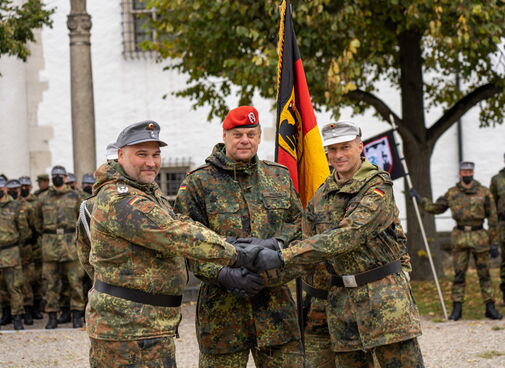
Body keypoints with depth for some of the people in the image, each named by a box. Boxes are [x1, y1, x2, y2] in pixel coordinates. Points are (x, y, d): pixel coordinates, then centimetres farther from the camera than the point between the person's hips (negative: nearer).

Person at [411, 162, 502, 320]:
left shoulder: (484, 192, 1)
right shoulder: (452, 193, 7)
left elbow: (492, 218, 1)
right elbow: (435, 208, 19)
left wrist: (493, 242, -2)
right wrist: (418, 199, 11)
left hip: (479, 236, -2)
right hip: (460, 237, 2)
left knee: (484, 273, 3)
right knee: (459, 273, 2)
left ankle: (490, 308, 8)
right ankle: (457, 308, 6)